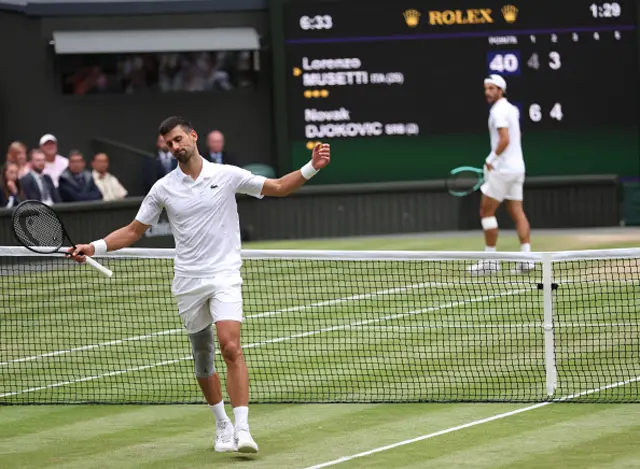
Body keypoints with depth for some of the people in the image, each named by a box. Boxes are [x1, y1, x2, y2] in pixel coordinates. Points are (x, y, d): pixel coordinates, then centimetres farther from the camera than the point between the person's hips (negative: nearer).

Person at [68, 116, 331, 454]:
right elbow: (133, 231, 10)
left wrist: (312, 168, -10)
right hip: (188, 283, 3)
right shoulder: (163, 188, 4)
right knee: (202, 359, 9)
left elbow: (279, 187, 5)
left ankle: (242, 430, -24)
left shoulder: (227, 175, -1)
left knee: (231, 347, -20)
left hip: (224, 277, -3)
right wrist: (94, 248, -2)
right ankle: (222, 426, 28)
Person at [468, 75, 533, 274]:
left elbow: (505, 139, -25)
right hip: (517, 167, 9)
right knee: (517, 212, 6)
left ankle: (490, 260, 0)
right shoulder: (511, 109, 14)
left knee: (486, 211, -1)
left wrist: (492, 159, -15)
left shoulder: (498, 111, -15)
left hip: (503, 169, -9)